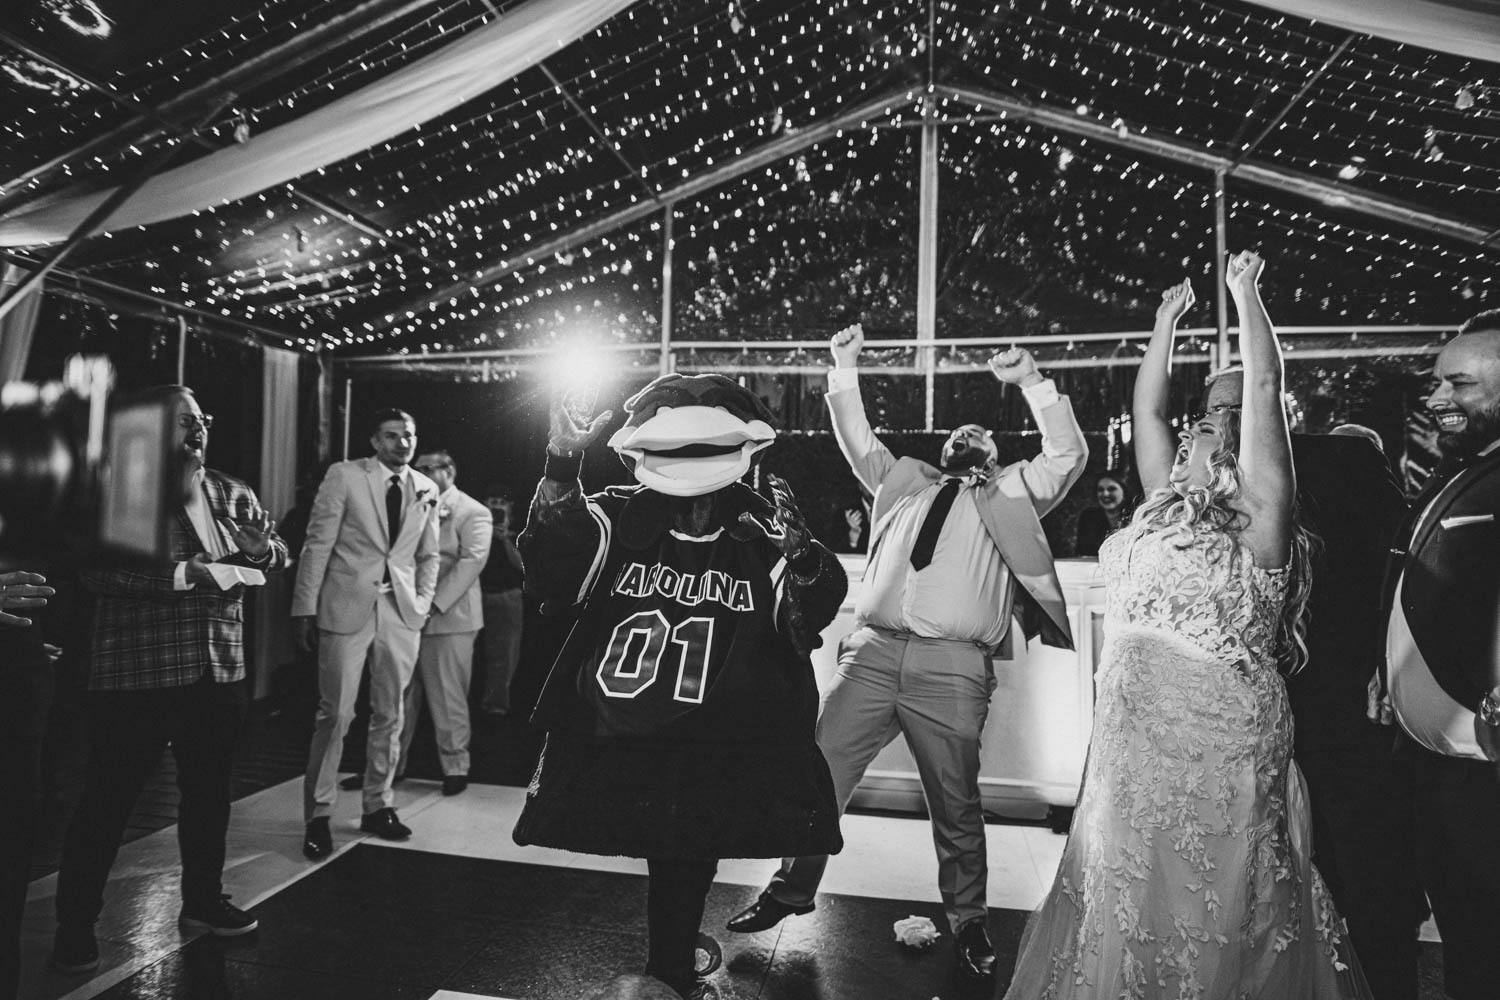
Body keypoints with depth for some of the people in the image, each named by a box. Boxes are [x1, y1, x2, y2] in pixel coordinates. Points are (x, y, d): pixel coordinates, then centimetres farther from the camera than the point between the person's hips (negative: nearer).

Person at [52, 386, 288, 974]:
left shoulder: (231, 494, 9)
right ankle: (74, 927, 22)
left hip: (218, 671, 5)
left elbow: (277, 556, 14)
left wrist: (262, 547, -8)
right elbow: (96, 570, -17)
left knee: (209, 791, 16)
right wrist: (183, 574, -24)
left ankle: (203, 900, 33)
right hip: (137, 675, -5)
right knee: (108, 800, 4)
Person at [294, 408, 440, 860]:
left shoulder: (427, 489, 9)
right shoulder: (344, 475, -2)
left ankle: (378, 807, 23)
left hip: (403, 614, 4)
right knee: (335, 713, -1)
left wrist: (422, 603, 4)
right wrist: (305, 607, -7)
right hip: (347, 607, -4)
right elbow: (317, 544, -4)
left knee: (390, 714, 9)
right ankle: (318, 816, 13)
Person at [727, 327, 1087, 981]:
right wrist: (845, 369, 18)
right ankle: (790, 890, 22)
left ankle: (967, 922, 29)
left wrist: (1032, 383, 2)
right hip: (872, 652, 2)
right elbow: (857, 442, 25)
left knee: (956, 804, 7)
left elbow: (1068, 455, 10)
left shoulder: (1013, 492, 19)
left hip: (953, 665, -2)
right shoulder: (903, 481, 24)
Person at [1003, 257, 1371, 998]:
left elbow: (1264, 387, -8)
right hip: (1131, 734, 6)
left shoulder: (1258, 518, -4)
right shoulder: (1162, 508, 12)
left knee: (1205, 912, 7)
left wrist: (1244, 291, -1)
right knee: (1125, 900, 16)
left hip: (1214, 736, -6)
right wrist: (1168, 319, 20)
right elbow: (1147, 407, 15)